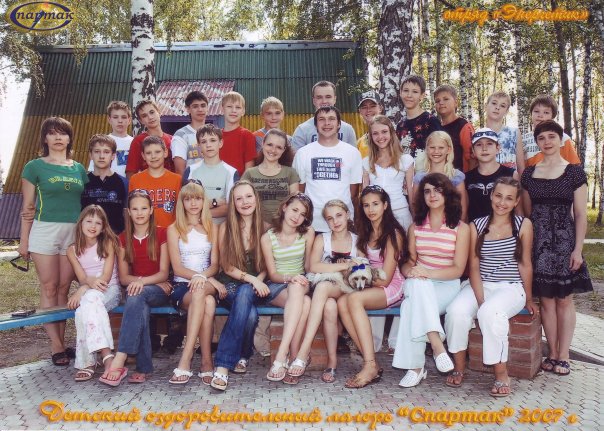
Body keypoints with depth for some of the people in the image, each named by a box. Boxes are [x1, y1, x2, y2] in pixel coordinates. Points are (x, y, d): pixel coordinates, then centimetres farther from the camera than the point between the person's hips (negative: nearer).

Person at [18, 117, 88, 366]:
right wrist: (24, 240, 1)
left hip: (74, 233, 3)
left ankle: (61, 342, 12)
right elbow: (28, 207, 3)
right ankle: (56, 347, 1)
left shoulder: (79, 169, 12)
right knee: (49, 288, -1)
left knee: (64, 288, 6)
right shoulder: (35, 166, 4)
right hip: (45, 231, -3)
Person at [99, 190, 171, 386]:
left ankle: (119, 361, -40)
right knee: (141, 307, -35)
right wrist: (140, 280, -12)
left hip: (160, 292, -2)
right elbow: (123, 277, 4)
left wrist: (143, 281, -24)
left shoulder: (161, 234, 1)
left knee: (137, 296, -36)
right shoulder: (124, 238, 9)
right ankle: (143, 368, -34)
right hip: (134, 288, 2)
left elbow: (164, 273, -6)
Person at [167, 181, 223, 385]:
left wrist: (203, 277, -17)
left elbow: (214, 264, 6)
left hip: (207, 284, 1)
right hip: (182, 286, -1)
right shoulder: (174, 229, 8)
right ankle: (206, 362, -34)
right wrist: (204, 277, -15)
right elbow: (177, 267, -1)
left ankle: (185, 361, -35)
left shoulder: (212, 228, 15)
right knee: (208, 302, -36)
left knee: (200, 291, -38)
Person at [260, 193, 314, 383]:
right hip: (276, 287, -1)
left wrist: (301, 280, -13)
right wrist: (289, 277, -24)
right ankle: (296, 358, -29)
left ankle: (282, 355, -38)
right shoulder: (268, 237, -2)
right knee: (304, 303, -35)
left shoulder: (308, 233, 2)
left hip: (301, 284, 2)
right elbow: (272, 274, -4)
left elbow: (308, 265, 7)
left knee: (296, 289, -38)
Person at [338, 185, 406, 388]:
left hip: (392, 288, -6)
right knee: (341, 302, -23)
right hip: (370, 286, 6)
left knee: (354, 299, -32)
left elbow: (385, 279, -12)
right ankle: (371, 363, -25)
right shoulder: (365, 233, 16)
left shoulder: (393, 234, -7)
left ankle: (370, 366, -32)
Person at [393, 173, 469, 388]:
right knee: (417, 283, -38)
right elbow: (409, 262, 12)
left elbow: (458, 269, -6)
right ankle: (437, 345, -39)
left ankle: (416, 367, -29)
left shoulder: (461, 228, 2)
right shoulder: (415, 227, 13)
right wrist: (410, 271, -15)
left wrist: (428, 273, -23)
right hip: (418, 286, 2)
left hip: (447, 287, -2)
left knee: (412, 306, -36)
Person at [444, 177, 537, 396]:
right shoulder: (476, 226, 3)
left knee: (490, 312, -34)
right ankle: (459, 367, -5)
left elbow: (525, 264, 3)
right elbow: (474, 266, -1)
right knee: (456, 311, -27)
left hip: (511, 288, -2)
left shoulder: (523, 225, -1)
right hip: (479, 285, 2)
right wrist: (480, 299, -12)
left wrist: (529, 299, 8)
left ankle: (501, 374, -16)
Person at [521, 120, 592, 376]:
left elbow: (580, 215, -2)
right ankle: (552, 354, 14)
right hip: (537, 242, 3)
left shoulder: (574, 172, 0)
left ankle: (563, 357, 11)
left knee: (564, 298, 3)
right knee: (545, 299, 5)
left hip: (564, 240, -2)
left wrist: (577, 249, -8)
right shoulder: (529, 174, 8)